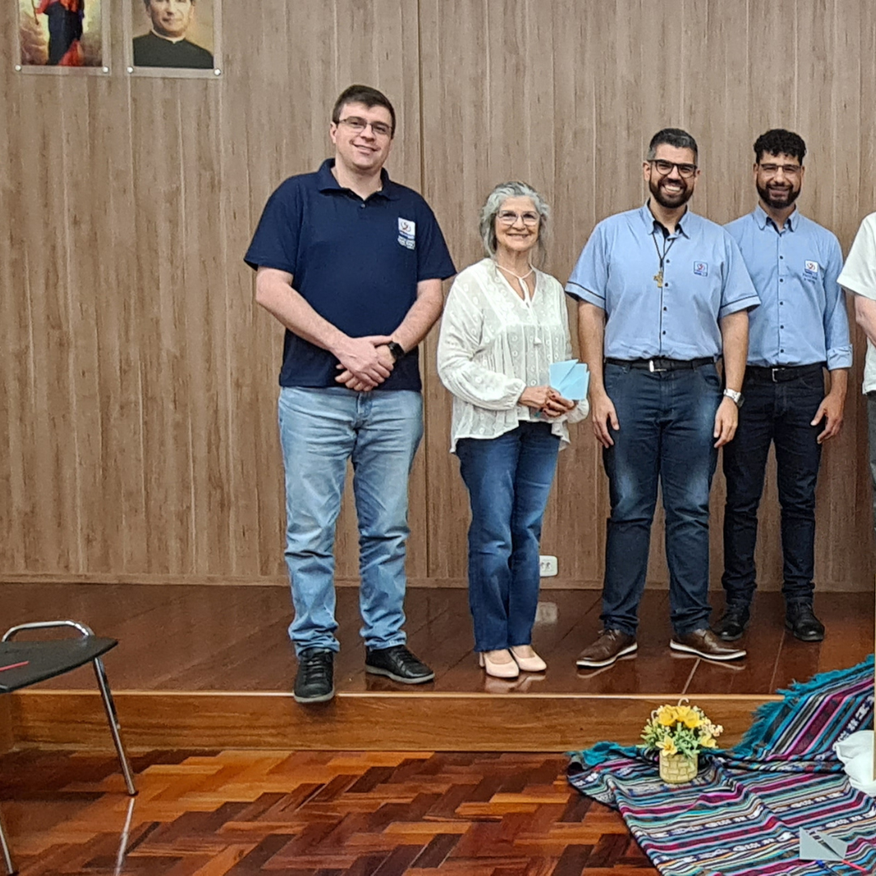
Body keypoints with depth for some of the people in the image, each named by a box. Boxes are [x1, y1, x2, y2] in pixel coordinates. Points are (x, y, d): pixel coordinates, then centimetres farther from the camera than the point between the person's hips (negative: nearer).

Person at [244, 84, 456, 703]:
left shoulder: (411, 209, 13)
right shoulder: (297, 197, 3)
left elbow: (431, 295, 8)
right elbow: (271, 289, -6)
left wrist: (390, 348, -11)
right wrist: (347, 347, -13)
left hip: (395, 396, 3)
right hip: (314, 391, -3)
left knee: (388, 530, 9)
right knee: (311, 532, 0)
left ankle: (386, 642, 21)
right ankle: (316, 650, 11)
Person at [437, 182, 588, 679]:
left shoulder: (552, 289, 15)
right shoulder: (473, 284, -2)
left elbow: (566, 359, 20)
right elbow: (453, 363, -10)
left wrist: (570, 401, -1)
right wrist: (519, 393, -15)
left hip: (542, 431, 5)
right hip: (490, 429, -5)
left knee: (529, 536, 8)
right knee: (493, 539, -5)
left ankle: (521, 639, 17)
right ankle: (492, 644, 7)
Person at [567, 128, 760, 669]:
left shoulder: (718, 242, 10)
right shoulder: (611, 235, 7)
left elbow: (735, 320, 7)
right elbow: (591, 314, 3)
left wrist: (731, 397, -2)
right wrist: (597, 391, -5)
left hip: (695, 385, 1)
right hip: (627, 383, -1)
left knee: (691, 511, 4)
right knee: (629, 511, 2)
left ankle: (692, 627, 13)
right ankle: (618, 629, 9)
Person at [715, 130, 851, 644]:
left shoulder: (824, 244, 10)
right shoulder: (730, 240, 4)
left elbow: (837, 322, 10)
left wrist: (837, 393, 1)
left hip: (805, 386, 2)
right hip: (748, 384, -1)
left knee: (801, 500, 6)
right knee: (742, 500, 3)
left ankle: (800, 603, 14)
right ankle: (738, 602, 12)